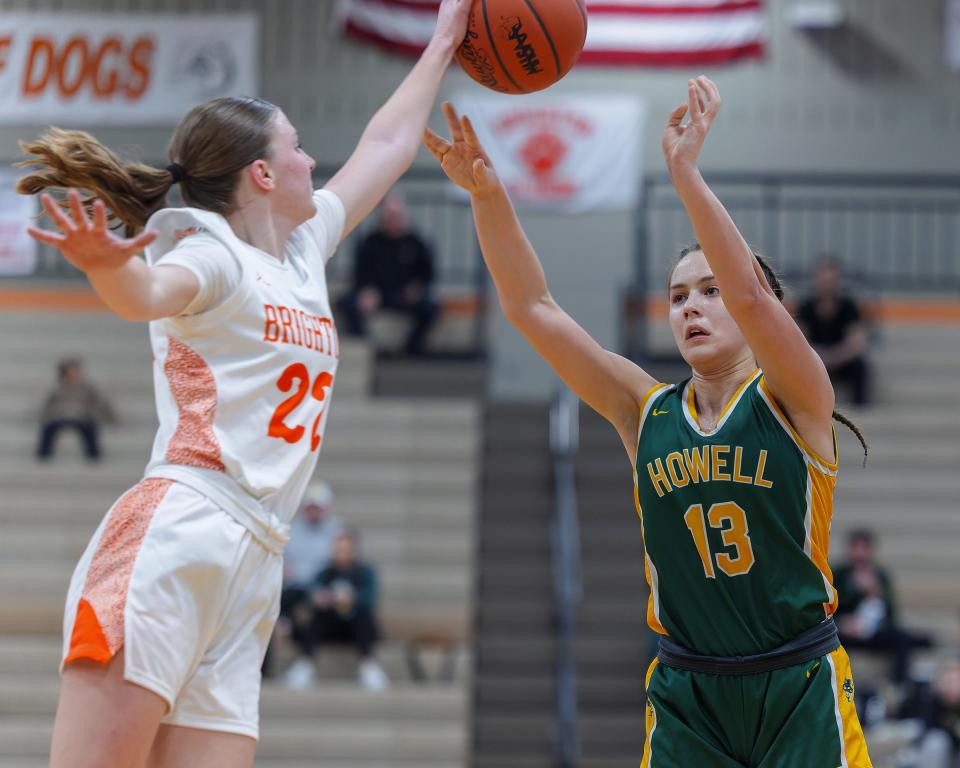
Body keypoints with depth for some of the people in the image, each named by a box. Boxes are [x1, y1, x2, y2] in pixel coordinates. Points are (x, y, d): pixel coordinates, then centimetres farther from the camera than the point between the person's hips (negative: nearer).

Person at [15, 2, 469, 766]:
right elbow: (149, 294, -24)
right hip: (175, 534, -8)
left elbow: (386, 147, 38)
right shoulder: (214, 255, -1)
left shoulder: (304, 248, 25)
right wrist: (105, 266, -46)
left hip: (253, 567, 8)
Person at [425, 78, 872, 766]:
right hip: (687, 691, 3)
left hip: (800, 689, -2)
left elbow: (751, 295, -23)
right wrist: (488, 194, -14)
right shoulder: (647, 413, 4)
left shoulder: (794, 401, -5)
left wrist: (686, 172, -31)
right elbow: (532, 308, -2)